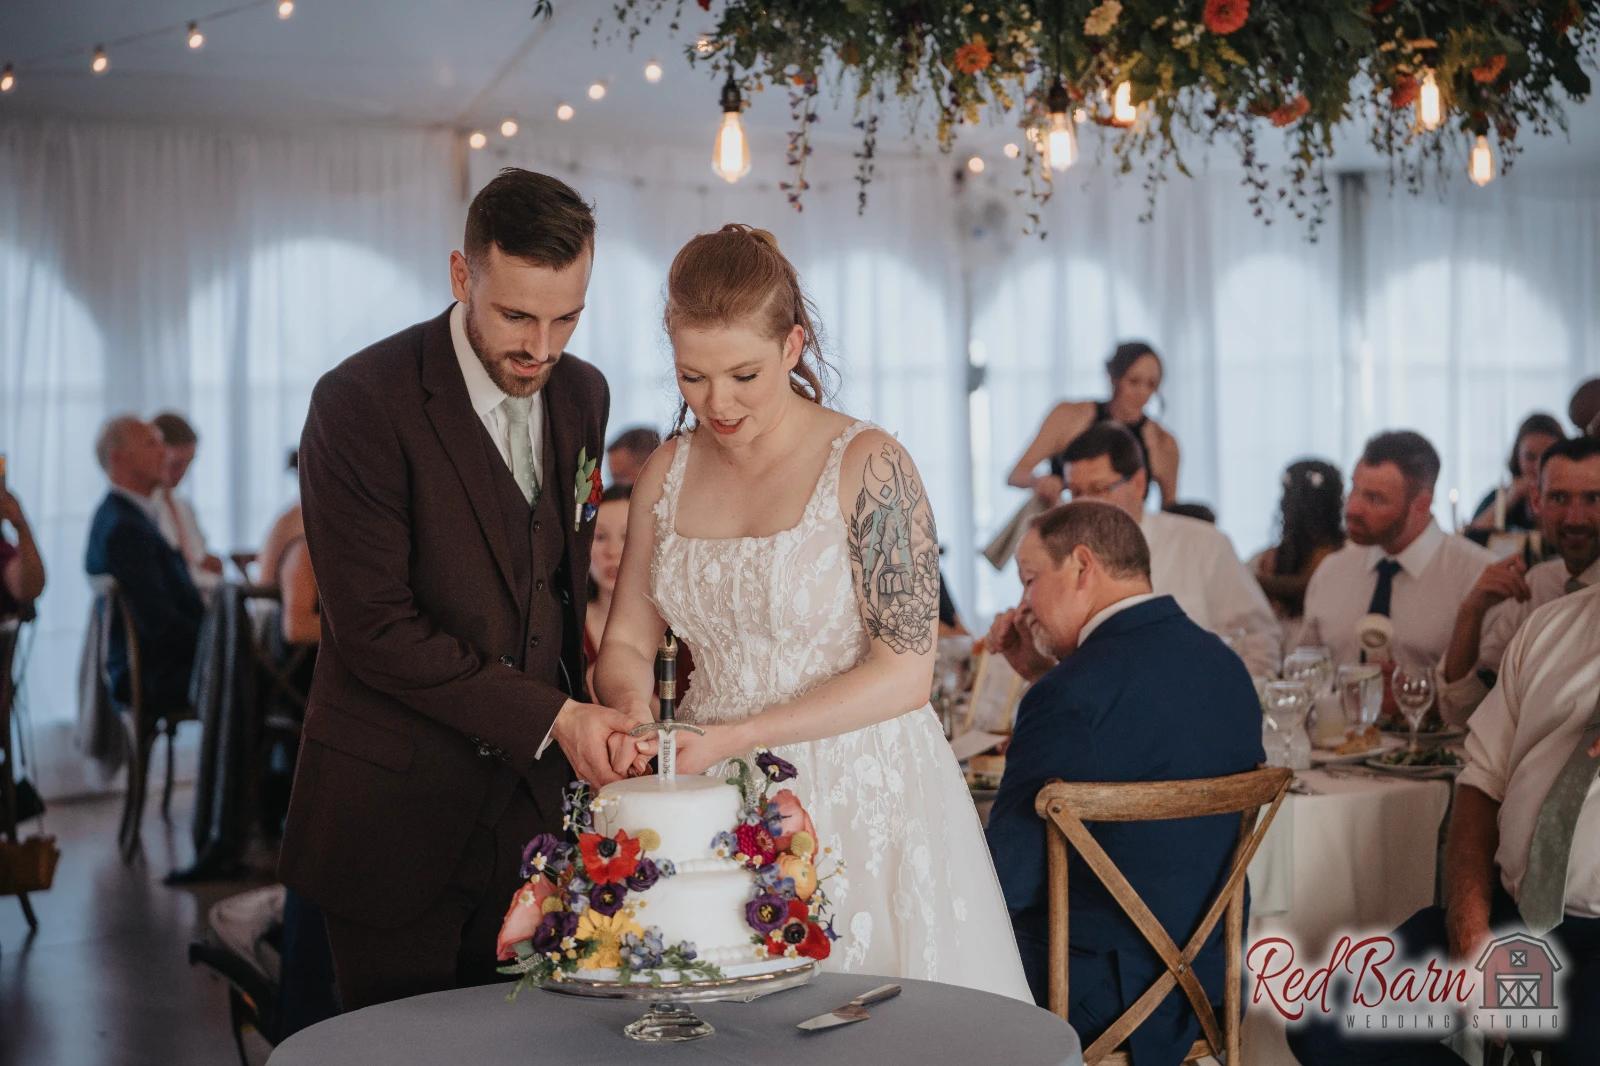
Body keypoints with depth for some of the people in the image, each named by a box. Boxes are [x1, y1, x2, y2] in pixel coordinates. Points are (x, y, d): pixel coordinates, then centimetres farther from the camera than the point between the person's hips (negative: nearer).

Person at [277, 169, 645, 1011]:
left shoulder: (582, 394, 6)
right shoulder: (362, 403, -15)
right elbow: (375, 629, -18)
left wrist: (586, 734, 8)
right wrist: (551, 717, -18)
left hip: (532, 805, 5)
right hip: (397, 810, -5)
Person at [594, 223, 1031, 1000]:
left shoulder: (866, 465, -10)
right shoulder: (669, 472, 5)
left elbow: (905, 673, -12)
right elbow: (627, 640, 12)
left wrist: (734, 737, -17)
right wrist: (633, 711, -11)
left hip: (859, 799, -4)